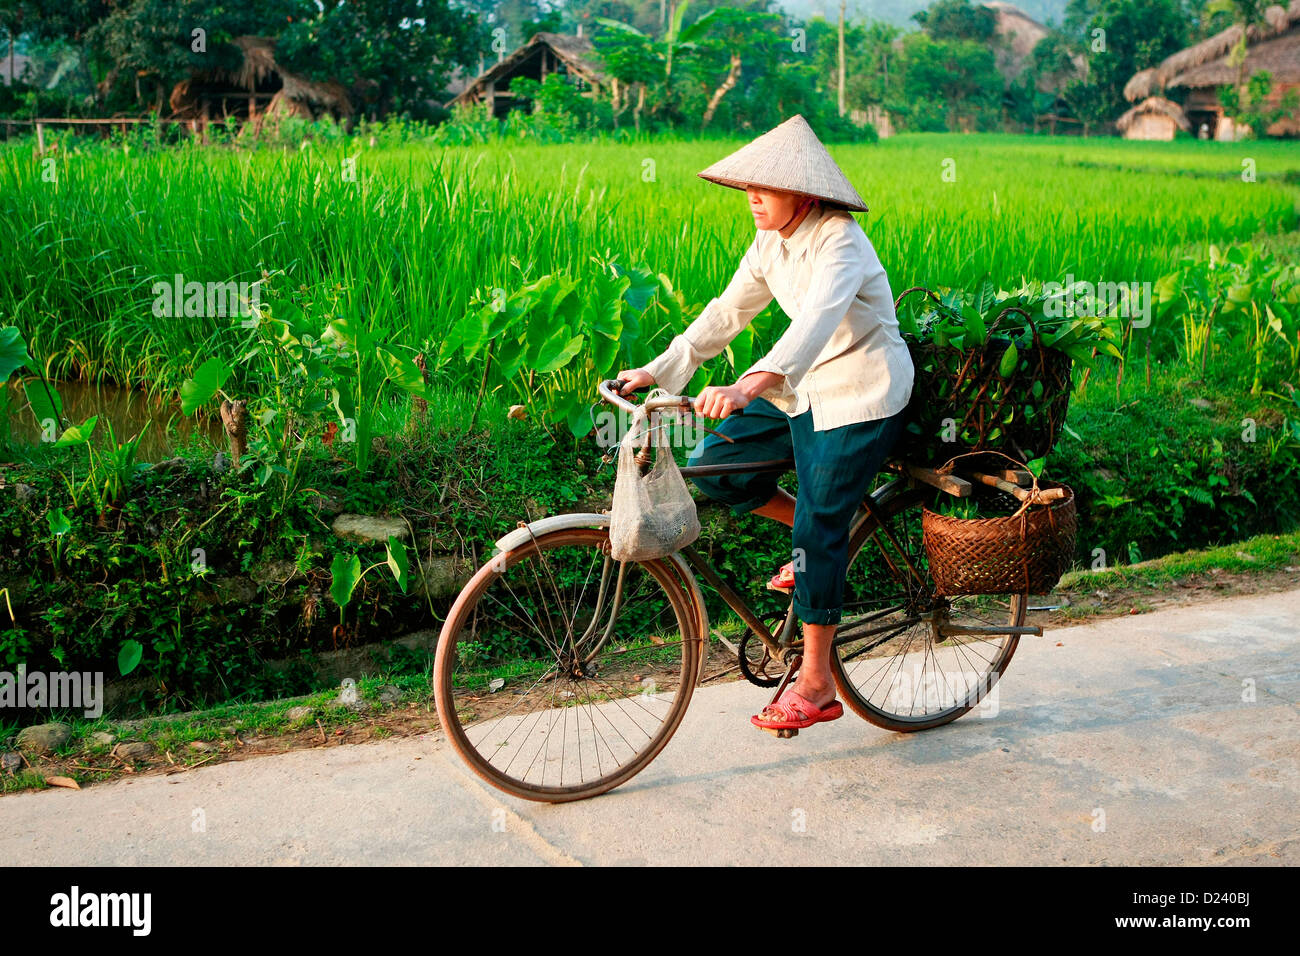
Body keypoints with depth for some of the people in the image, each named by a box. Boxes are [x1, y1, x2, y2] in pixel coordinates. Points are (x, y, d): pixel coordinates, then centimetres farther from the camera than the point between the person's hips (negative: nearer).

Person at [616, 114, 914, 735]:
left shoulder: (839, 244, -22)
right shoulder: (771, 244, 3)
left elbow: (817, 319, -40)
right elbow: (726, 314, 7)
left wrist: (751, 384, -55)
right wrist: (657, 371, -2)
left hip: (862, 397, -8)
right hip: (807, 388, 8)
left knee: (816, 533, -10)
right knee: (711, 466, -3)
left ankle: (815, 686, 1)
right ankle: (819, 536, 18)